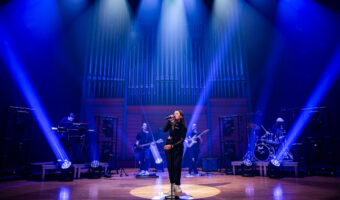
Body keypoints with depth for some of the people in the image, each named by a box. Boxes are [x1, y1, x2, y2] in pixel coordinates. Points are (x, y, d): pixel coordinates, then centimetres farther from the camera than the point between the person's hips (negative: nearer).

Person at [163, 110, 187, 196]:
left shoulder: (183, 127, -5)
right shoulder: (171, 123, 4)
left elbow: (181, 140, -8)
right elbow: (164, 130, -8)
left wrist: (172, 146, -17)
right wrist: (169, 121, -15)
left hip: (178, 147, -3)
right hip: (168, 146, 3)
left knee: (177, 165, -10)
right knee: (170, 166, 3)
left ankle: (177, 185, -3)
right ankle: (172, 185, 14)